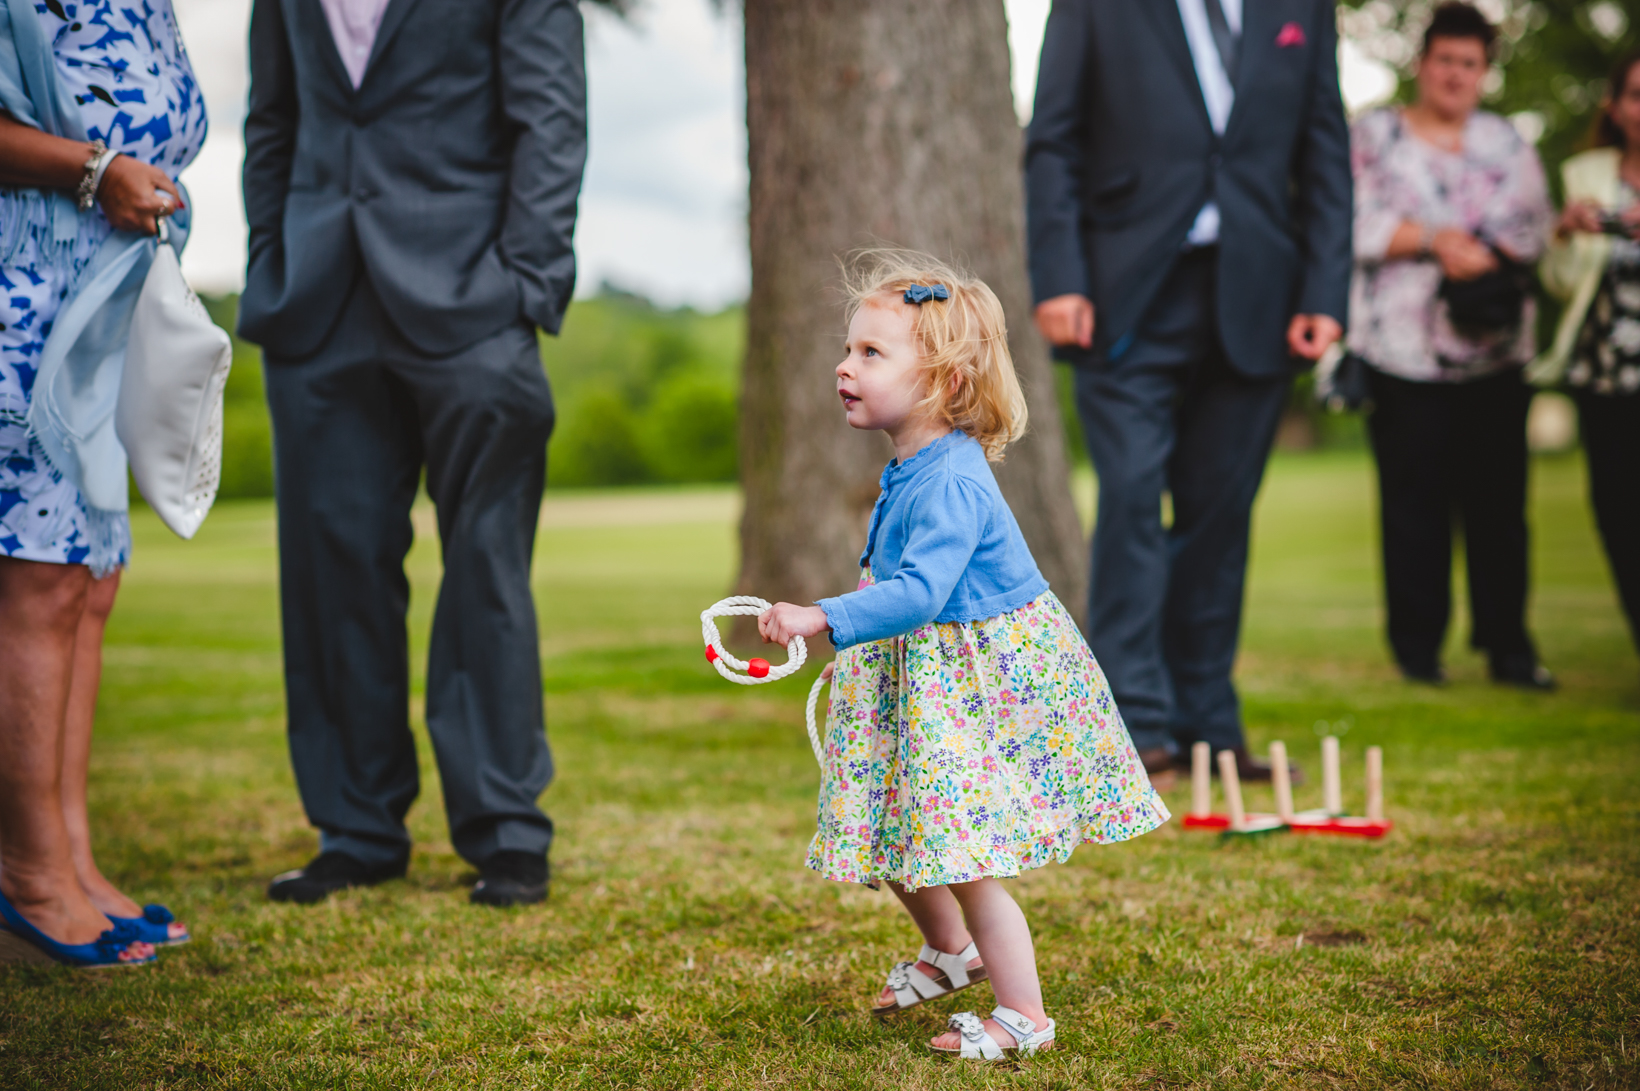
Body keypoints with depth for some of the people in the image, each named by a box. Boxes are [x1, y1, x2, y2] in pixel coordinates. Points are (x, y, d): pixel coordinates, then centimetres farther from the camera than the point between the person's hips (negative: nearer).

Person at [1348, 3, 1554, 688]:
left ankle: (1507, 644, 7)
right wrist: (1434, 239, -13)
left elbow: (1534, 226, 10)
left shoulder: (1506, 143, 18)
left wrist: (1482, 256, -9)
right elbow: (1355, 223, -3)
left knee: (1498, 500, 0)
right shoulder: (1375, 136, 9)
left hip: (1495, 351, 3)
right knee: (1414, 503, -3)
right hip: (1404, 351, -2)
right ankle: (1417, 649, 6)